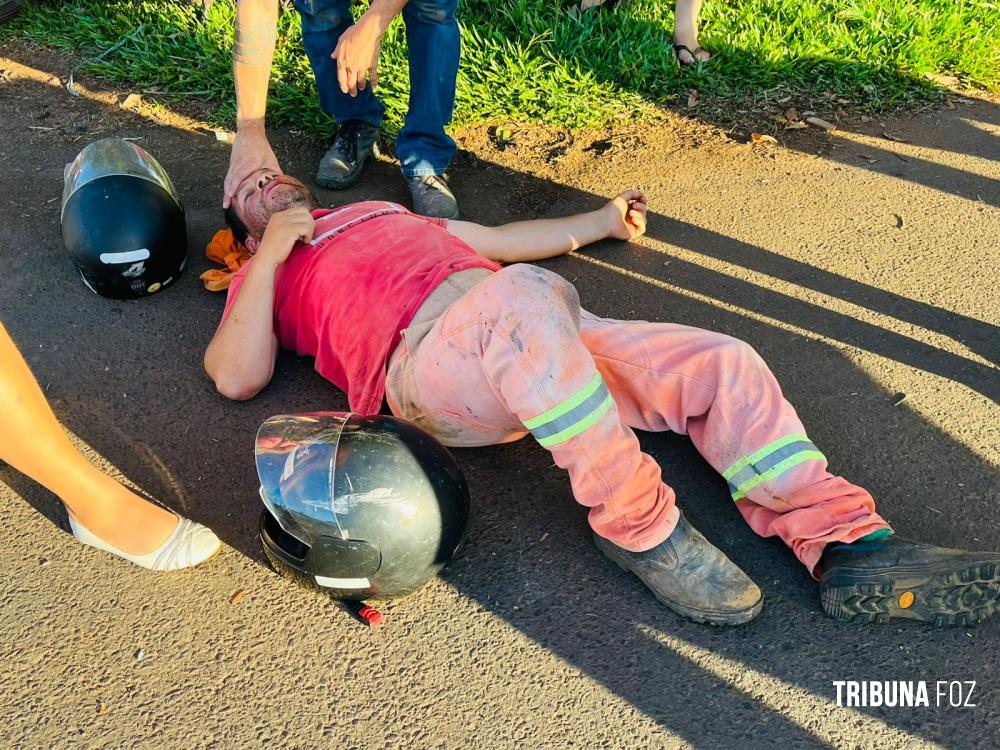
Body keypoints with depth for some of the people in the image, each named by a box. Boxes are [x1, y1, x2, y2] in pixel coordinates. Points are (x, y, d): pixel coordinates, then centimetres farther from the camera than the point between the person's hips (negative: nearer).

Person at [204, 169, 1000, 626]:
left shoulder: (383, 213, 37)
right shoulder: (267, 274, 23)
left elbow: (499, 241, 42)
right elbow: (237, 376, 5)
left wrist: (600, 221, 44)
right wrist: (270, 255, 5)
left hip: (537, 345, 7)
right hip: (430, 365, -6)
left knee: (721, 363, -8)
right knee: (524, 295, -38)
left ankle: (854, 551, -12)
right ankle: (640, 527, -26)